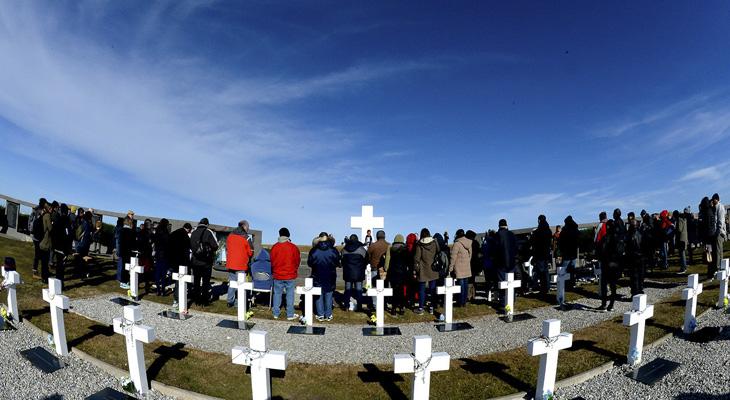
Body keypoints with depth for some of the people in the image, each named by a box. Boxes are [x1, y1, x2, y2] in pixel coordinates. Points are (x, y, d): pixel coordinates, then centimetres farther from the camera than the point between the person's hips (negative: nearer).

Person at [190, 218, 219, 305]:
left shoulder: (193, 233, 2)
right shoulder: (208, 232, -12)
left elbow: (190, 246, 9)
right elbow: (215, 246, -14)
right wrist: (210, 250, 6)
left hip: (195, 261, 4)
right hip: (206, 262, -4)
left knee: (196, 281, 14)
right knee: (206, 281, 5)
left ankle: (196, 299, 21)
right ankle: (204, 300, 7)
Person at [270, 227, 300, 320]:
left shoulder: (275, 247, -5)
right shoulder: (293, 247, -9)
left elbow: (272, 261, 4)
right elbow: (297, 260, 0)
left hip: (277, 275, 2)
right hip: (290, 275, -2)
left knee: (277, 294, 13)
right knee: (290, 295, 6)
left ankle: (276, 313, 21)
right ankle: (290, 315, 11)